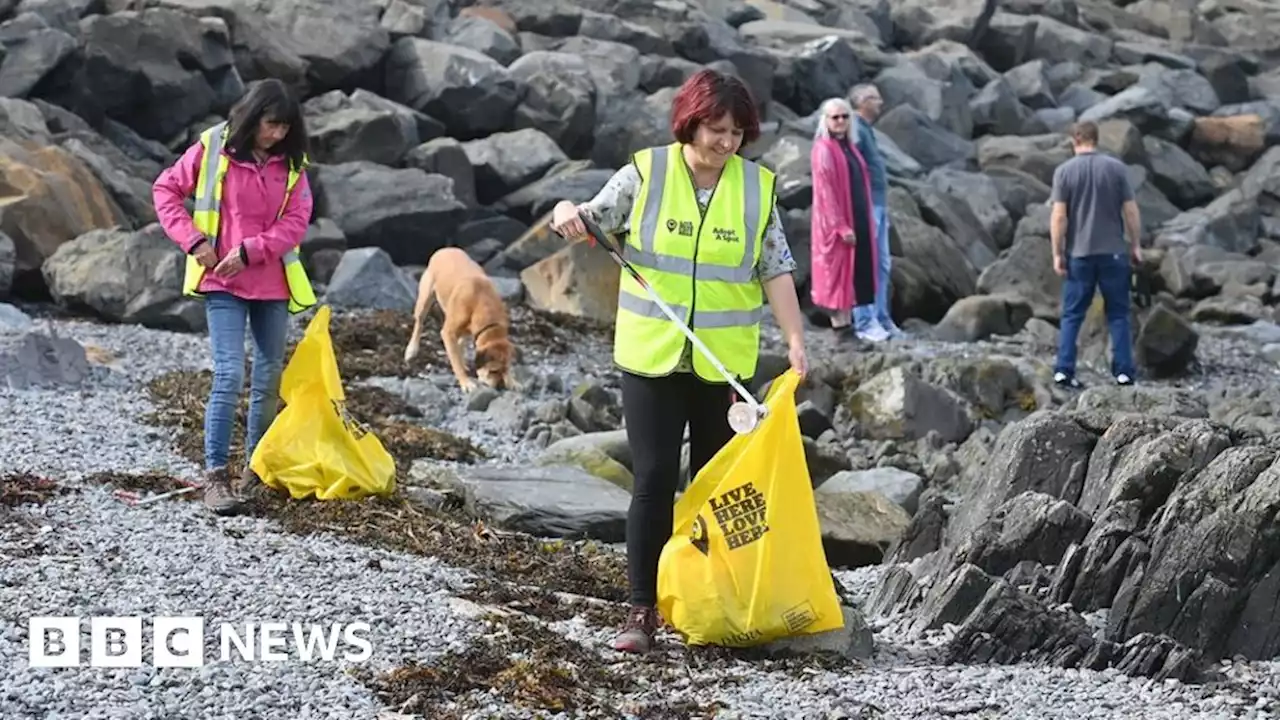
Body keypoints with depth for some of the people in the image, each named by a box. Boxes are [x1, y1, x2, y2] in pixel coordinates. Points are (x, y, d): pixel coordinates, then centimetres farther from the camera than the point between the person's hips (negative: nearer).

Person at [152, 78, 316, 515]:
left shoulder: (290, 163, 2)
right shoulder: (213, 148, -6)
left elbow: (296, 220, -4)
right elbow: (165, 189, 1)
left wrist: (248, 251, -16)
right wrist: (192, 240, -10)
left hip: (272, 284, 4)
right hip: (222, 283, -4)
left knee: (269, 379, 11)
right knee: (229, 376, -13)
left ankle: (257, 466, 24)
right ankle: (215, 475, -9)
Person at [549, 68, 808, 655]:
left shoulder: (757, 187, 0)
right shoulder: (646, 173, -3)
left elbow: (776, 271, -1)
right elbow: (591, 219, 5)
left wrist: (795, 340, -12)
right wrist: (567, 216, -19)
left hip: (725, 364, 2)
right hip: (652, 359, -1)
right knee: (654, 480, -5)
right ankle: (643, 611, 0)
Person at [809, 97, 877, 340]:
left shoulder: (849, 146, 14)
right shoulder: (823, 150, -11)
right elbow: (826, 191, -16)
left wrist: (868, 221, 15)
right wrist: (841, 226, -20)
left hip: (858, 220, 9)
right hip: (835, 222, -9)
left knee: (855, 273, 9)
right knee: (838, 274, -5)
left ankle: (847, 325, 14)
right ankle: (840, 329, -3)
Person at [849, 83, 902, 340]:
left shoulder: (867, 130, 19)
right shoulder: (856, 131, -12)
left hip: (879, 205, 10)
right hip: (866, 205, -10)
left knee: (882, 264, 12)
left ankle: (882, 319, 17)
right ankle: (865, 322, -5)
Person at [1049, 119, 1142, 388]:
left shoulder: (1064, 171, -5)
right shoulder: (1117, 168, -2)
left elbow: (1059, 216, -8)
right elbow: (1130, 211, -1)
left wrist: (1057, 254, -2)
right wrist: (1135, 245, 10)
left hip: (1079, 254, 0)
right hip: (1113, 252, 0)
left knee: (1072, 315, 6)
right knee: (1118, 314, 8)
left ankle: (1064, 370, -1)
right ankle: (1124, 371, 5)